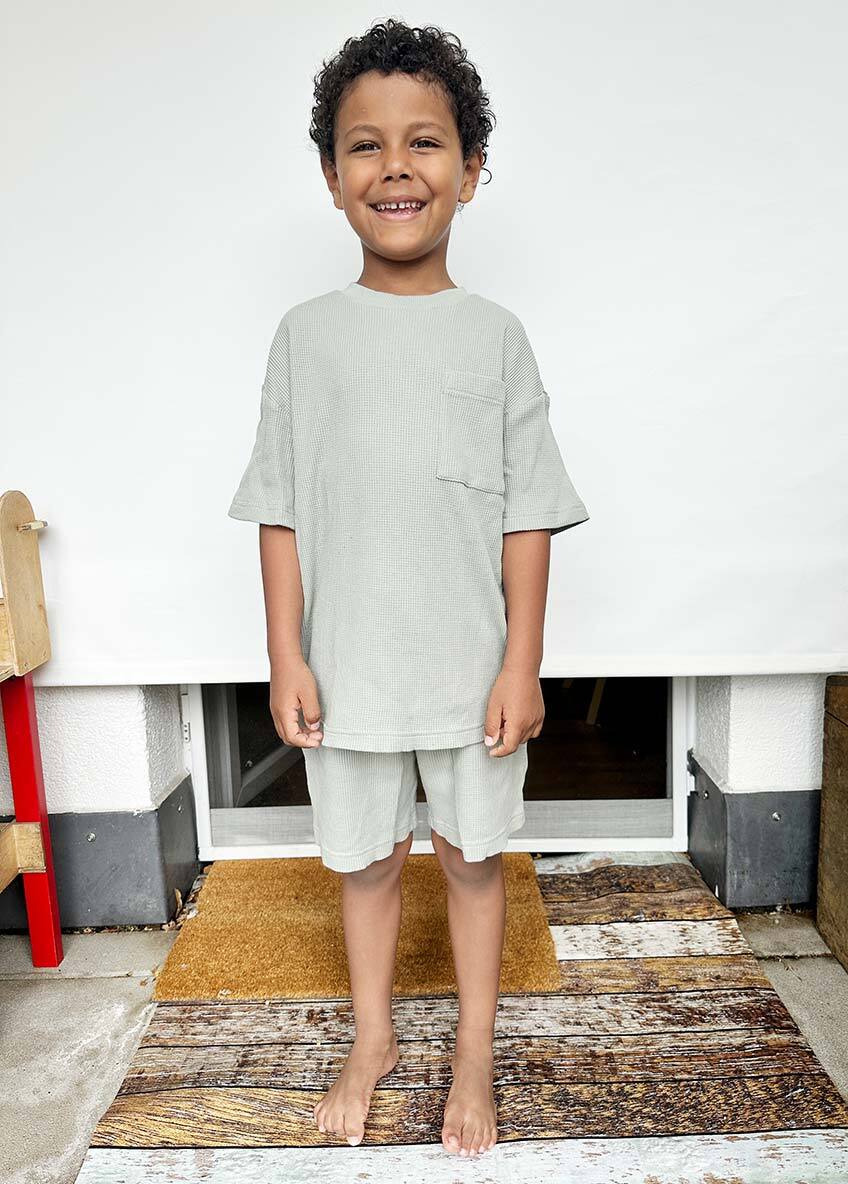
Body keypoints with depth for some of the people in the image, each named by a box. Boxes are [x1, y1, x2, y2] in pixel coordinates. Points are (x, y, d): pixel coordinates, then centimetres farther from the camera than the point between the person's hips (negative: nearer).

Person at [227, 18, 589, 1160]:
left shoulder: (495, 335, -1)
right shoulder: (307, 334, 1)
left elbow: (528, 512, -2)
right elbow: (282, 509, 1)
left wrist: (523, 660, -6)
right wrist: (286, 654, -4)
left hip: (472, 662, 0)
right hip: (348, 663, 1)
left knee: (473, 853, 14)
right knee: (364, 858, 16)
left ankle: (474, 1055, 38)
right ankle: (373, 1040, 42)